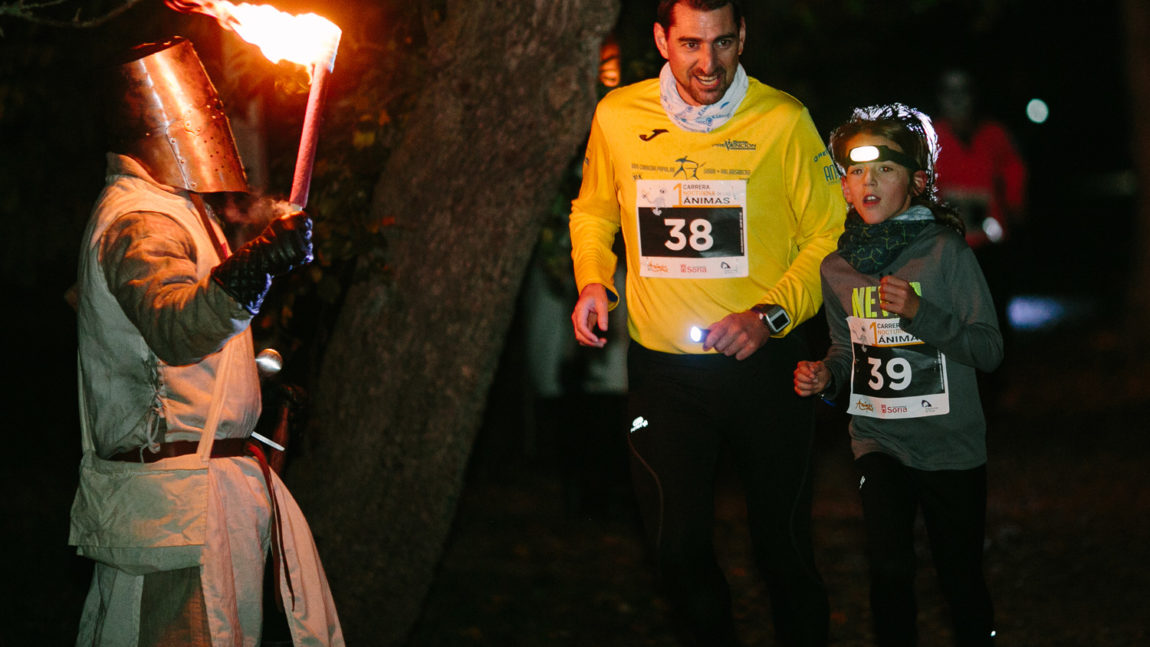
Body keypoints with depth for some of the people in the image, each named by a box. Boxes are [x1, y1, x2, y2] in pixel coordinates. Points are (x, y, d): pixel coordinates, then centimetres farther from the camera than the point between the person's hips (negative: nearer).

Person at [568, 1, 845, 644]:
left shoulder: (782, 120, -10)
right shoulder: (618, 117, -2)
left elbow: (830, 238, -4)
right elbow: (593, 213, 16)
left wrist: (770, 314, -16)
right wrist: (592, 280, -2)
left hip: (764, 366, -2)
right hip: (662, 369, 2)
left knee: (784, 543, 8)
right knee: (678, 547, 9)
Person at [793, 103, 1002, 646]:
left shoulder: (946, 251, -9)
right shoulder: (837, 268, 3)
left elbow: (989, 348, -11)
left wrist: (920, 313, -23)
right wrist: (824, 377, -3)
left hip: (950, 443, -2)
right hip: (878, 439, 2)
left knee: (960, 578, 7)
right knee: (889, 565, -17)